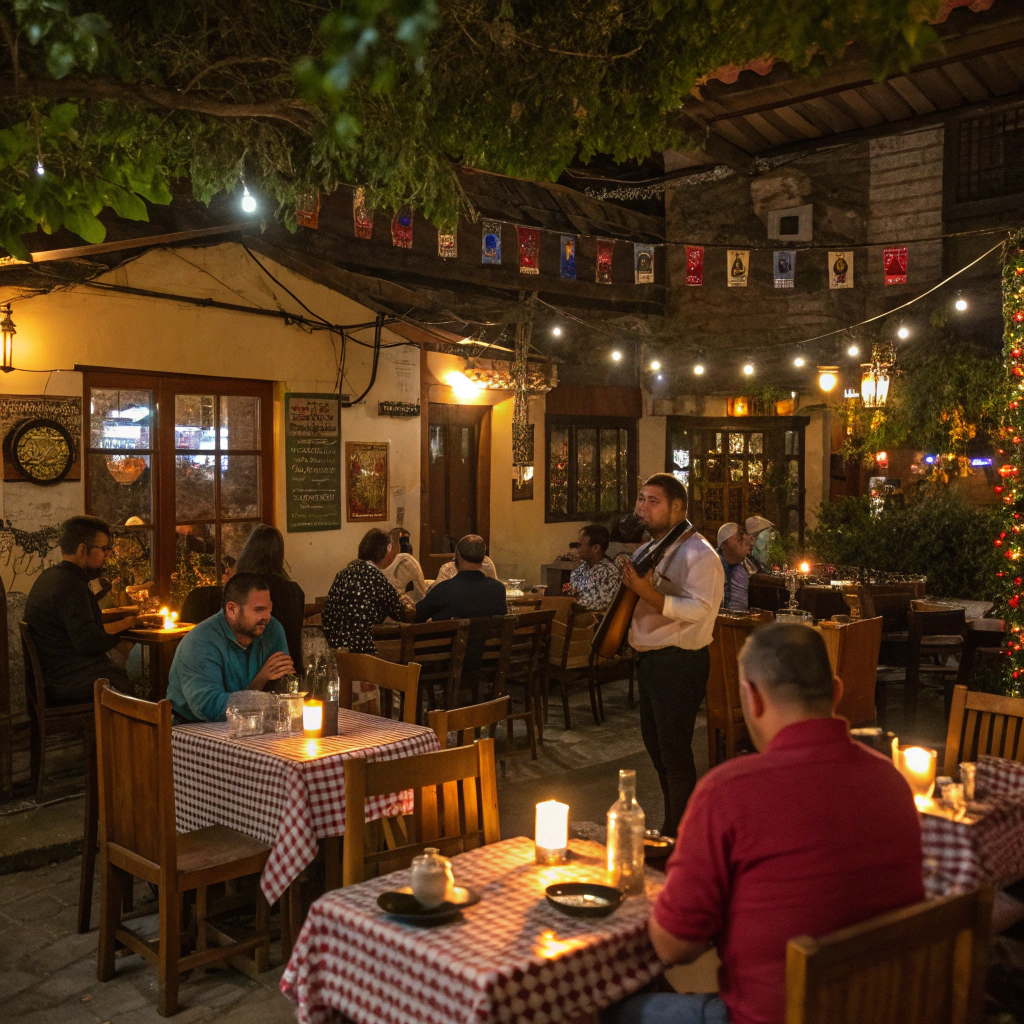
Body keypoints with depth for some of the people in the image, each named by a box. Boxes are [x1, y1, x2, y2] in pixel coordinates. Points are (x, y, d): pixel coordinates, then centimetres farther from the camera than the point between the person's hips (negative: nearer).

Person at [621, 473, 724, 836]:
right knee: (654, 742, 18)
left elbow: (700, 609, -28)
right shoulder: (647, 550, 15)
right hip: (649, 657, 10)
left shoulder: (699, 554, -15)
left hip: (680, 661, -10)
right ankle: (672, 823, 33)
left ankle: (682, 835, 8)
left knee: (674, 751, -6)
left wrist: (648, 592, -34)